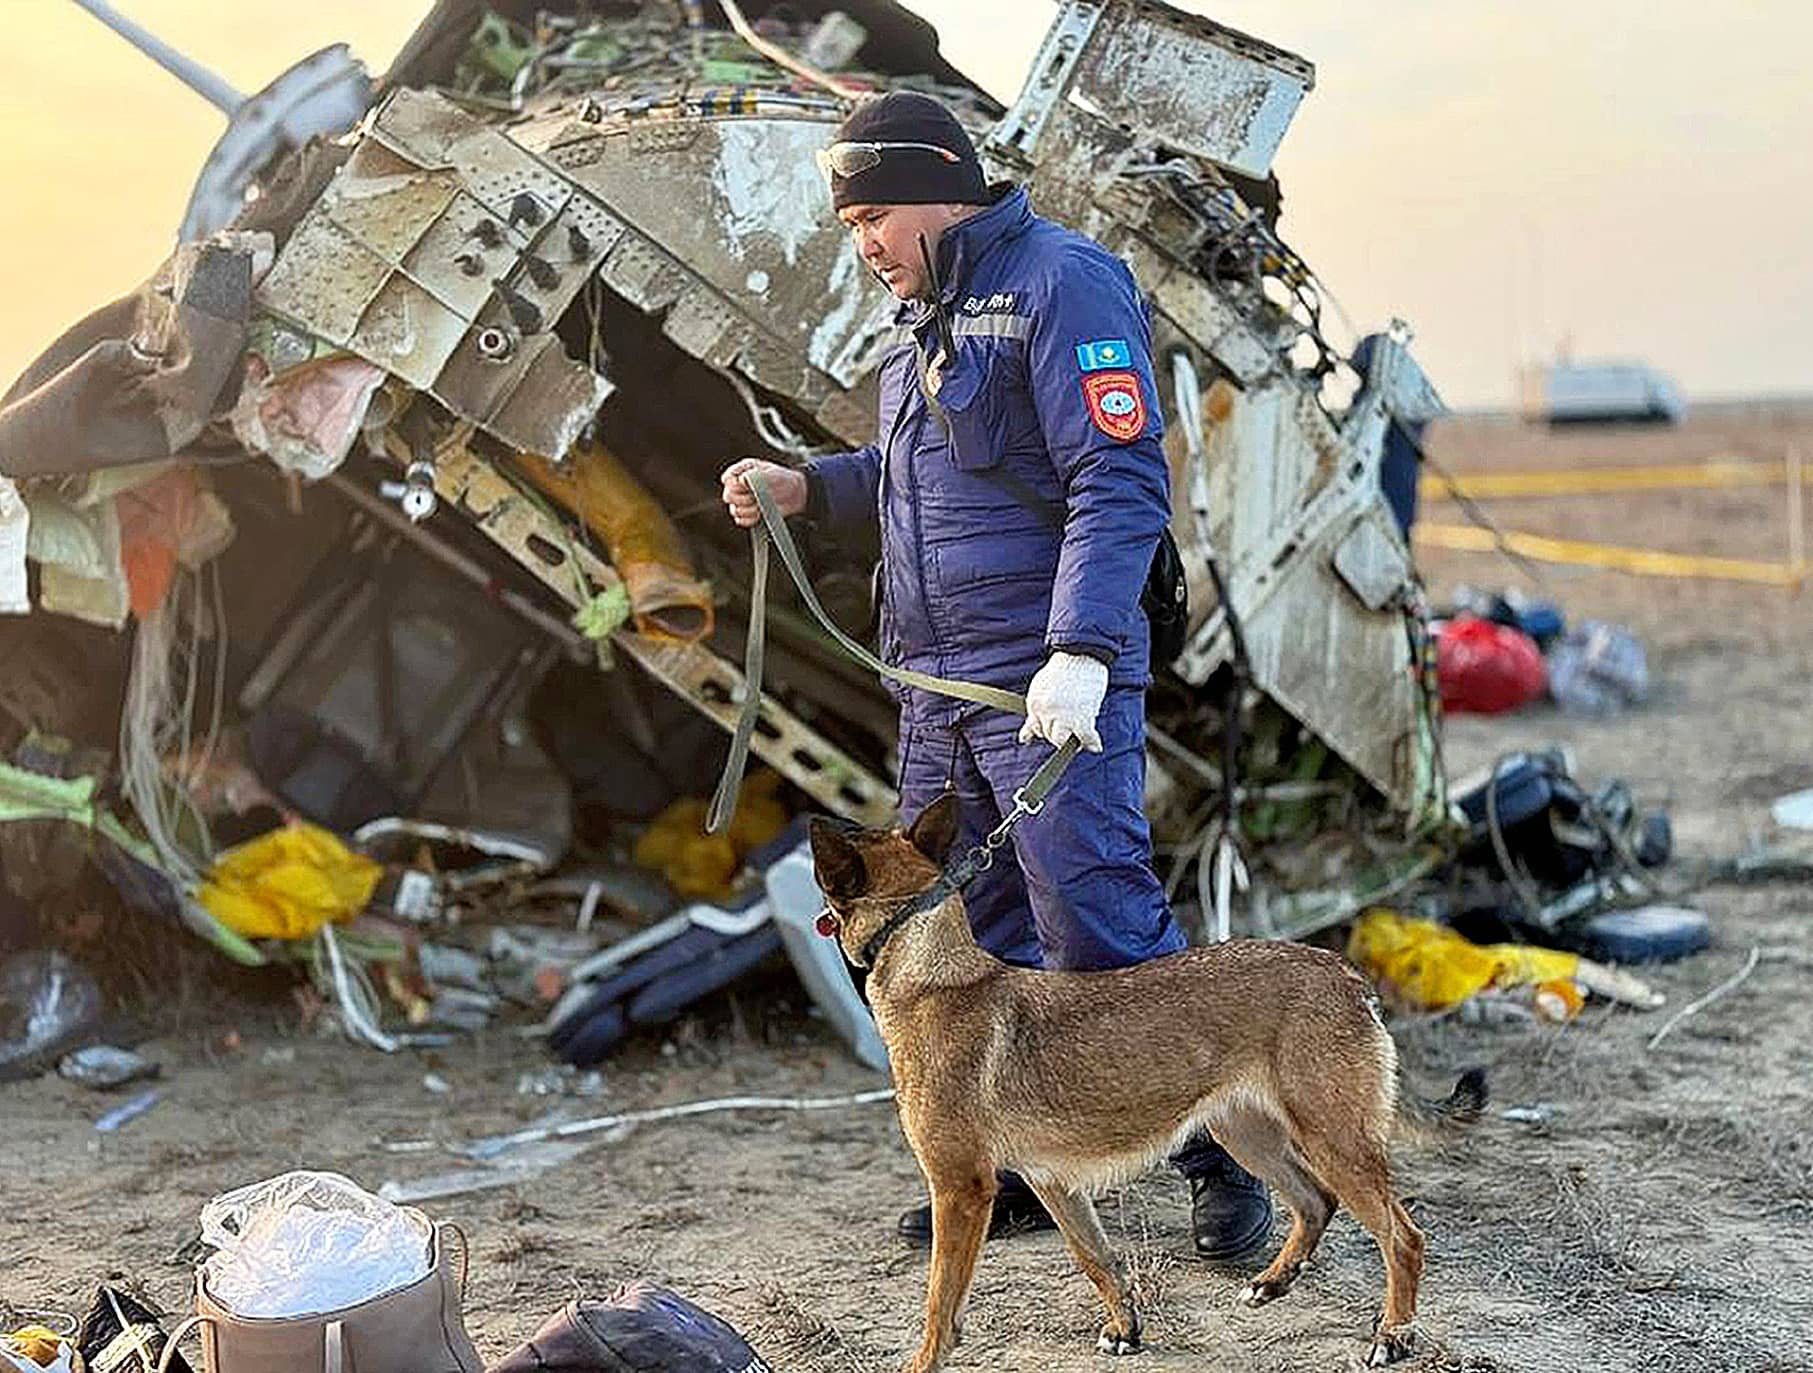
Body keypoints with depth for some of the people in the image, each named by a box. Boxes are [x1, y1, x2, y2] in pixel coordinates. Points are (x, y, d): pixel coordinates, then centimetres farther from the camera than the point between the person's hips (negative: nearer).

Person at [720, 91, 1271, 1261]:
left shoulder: (1063, 283, -11)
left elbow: (1122, 484, -19)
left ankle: (1225, 1162, 2)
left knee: (1099, 924, -11)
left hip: (1052, 681, -9)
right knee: (968, 936, 12)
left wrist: (1080, 650, -28)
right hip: (938, 683, 9)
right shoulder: (930, 309, 18)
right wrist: (806, 488, 14)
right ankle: (1022, 1171, 23)